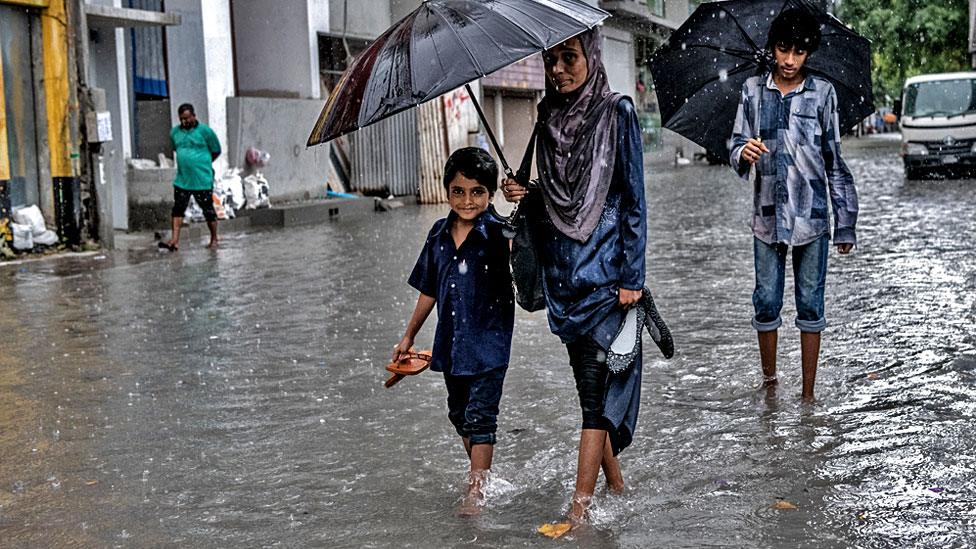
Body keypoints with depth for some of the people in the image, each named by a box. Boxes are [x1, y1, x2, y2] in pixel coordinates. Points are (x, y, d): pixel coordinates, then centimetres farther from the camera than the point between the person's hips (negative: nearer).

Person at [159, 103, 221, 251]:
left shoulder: (205, 131, -6)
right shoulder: (175, 132, 7)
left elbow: (216, 151, 3)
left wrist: (203, 163, 9)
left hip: (202, 180, -4)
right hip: (182, 179, 4)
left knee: (208, 210, 5)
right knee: (177, 209, -1)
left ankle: (214, 240, 18)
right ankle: (175, 241, 0)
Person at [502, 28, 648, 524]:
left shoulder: (616, 113, -6)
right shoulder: (549, 120, 10)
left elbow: (634, 199, -7)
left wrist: (631, 277, -11)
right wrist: (523, 195, -2)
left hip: (604, 271, -6)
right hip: (563, 272, 6)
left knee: (596, 387, -7)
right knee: (588, 383, 11)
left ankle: (579, 510, -6)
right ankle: (616, 488, 25)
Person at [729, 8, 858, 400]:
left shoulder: (822, 93, 1)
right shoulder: (752, 91, 4)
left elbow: (834, 161, 4)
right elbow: (737, 146, 5)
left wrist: (845, 223, 2)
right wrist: (743, 153, -21)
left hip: (812, 216, -1)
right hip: (767, 215, 1)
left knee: (810, 305, 3)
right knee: (766, 303, 4)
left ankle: (808, 394, 10)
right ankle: (769, 381, 21)